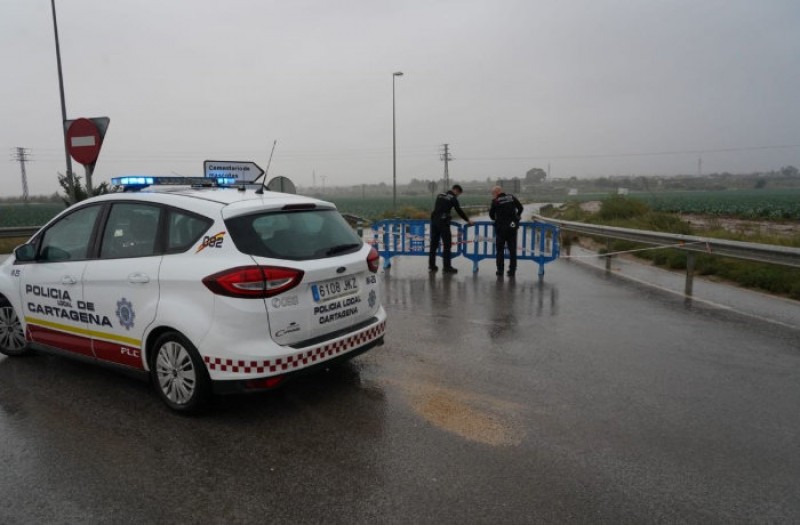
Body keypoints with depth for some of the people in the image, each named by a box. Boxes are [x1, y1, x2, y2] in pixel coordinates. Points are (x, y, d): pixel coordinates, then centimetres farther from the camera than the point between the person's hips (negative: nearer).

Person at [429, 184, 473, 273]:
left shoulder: (440, 195, 17)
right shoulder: (453, 198, -3)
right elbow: (459, 211, -2)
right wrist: (468, 220, 8)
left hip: (434, 220, 7)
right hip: (443, 222, -7)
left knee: (434, 243, 11)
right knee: (447, 244, -2)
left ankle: (431, 265, 15)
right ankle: (446, 267, -2)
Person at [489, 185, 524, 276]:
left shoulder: (495, 201, -7)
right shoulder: (511, 197, 2)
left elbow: (491, 215, 0)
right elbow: (520, 207, 9)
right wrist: (517, 216, 27)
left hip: (501, 228, -3)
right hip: (512, 227, 3)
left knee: (500, 249, 11)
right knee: (512, 250, 9)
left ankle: (500, 270, 11)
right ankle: (512, 271, 10)